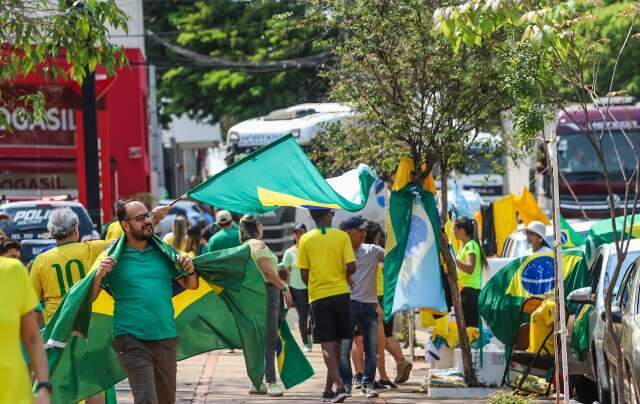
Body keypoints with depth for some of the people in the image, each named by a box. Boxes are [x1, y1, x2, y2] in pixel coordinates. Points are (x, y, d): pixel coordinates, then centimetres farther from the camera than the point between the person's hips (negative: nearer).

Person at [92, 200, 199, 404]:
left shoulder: (163, 252, 9)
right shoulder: (114, 258, -2)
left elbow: (190, 286, 16)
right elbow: (90, 297, -3)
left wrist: (190, 271, -6)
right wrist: (99, 275, -21)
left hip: (166, 338, 4)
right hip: (132, 340, -4)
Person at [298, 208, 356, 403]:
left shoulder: (305, 240, -1)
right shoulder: (342, 236, -2)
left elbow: (304, 273, -1)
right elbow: (351, 267, -8)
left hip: (318, 295, -1)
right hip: (340, 293, 1)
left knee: (327, 345, -4)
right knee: (336, 343, 13)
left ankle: (339, 385, -20)